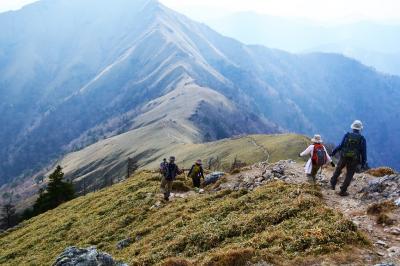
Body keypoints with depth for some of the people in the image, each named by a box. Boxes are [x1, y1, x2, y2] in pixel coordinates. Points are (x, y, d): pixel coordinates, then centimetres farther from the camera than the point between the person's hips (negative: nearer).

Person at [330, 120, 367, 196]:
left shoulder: (347, 135, -2)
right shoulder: (362, 139, -2)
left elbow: (341, 146, -7)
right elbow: (363, 151, -3)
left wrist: (334, 152, 7)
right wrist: (363, 162, 5)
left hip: (344, 157, 1)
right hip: (354, 160, -1)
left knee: (338, 169, 26)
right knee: (349, 175, 9)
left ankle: (333, 184, 29)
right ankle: (343, 191, 10)